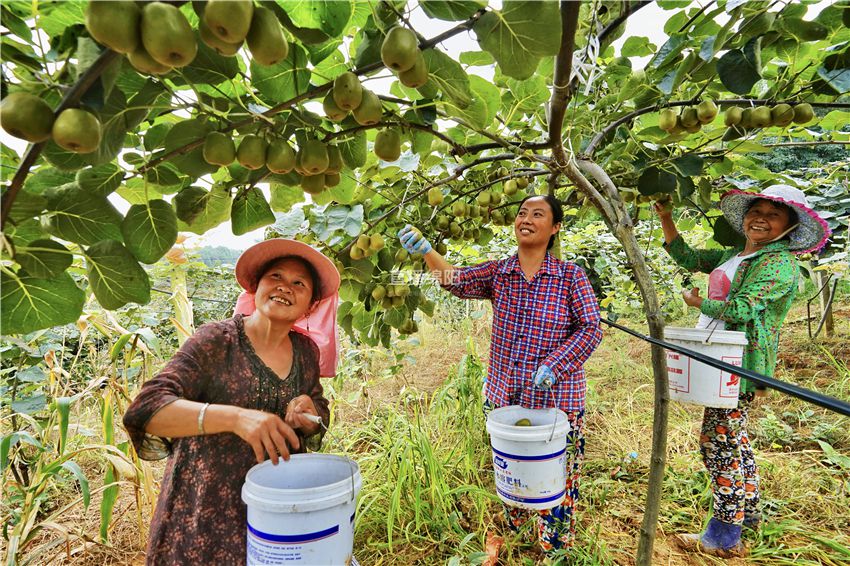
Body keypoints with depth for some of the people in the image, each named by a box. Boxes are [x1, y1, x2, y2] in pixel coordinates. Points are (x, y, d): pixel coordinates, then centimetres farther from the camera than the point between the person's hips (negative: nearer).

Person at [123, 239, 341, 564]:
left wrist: (309, 415, -15)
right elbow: (145, 409, -23)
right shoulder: (215, 341, -15)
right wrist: (234, 417, -38)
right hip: (206, 510, -4)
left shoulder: (306, 352, 0)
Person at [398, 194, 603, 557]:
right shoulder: (498, 273, 0)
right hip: (503, 398, 3)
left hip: (555, 401, -3)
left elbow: (590, 329, -9)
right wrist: (425, 251, -32)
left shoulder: (571, 276, -8)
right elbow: (457, 281, -14)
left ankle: (555, 549, 38)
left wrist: (553, 366, -21)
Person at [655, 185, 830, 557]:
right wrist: (665, 218, 5)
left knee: (718, 442, -4)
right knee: (733, 438, 22)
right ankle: (747, 511, 41)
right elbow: (688, 258, 14)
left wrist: (697, 301, -5)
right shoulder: (735, 254, 13)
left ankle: (725, 538, 11)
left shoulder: (779, 263, -13)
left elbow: (740, 308, -22)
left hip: (741, 364, -9)